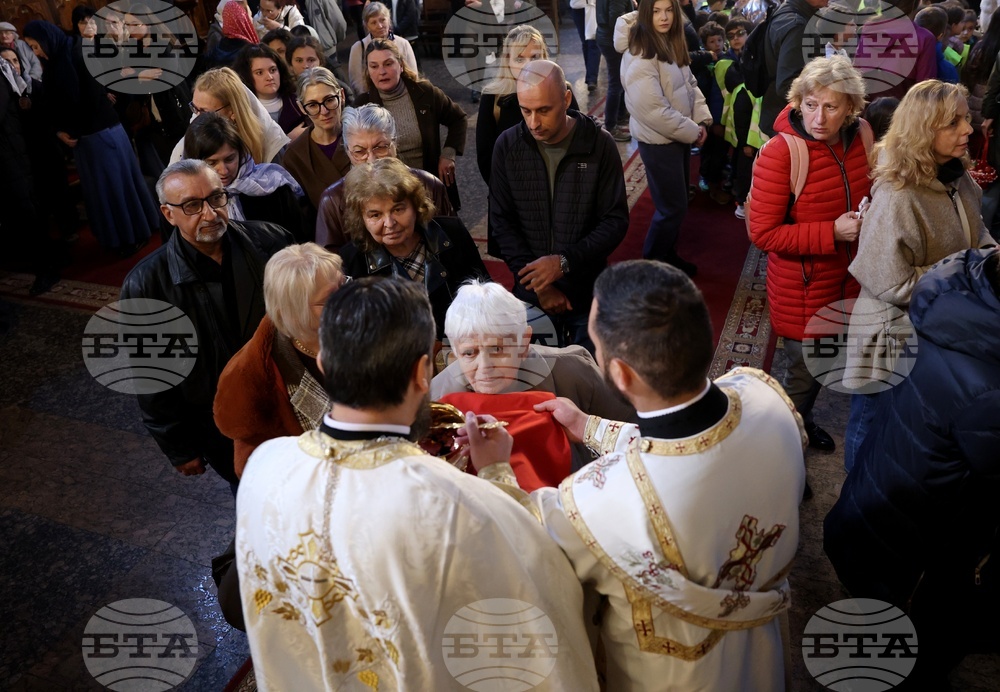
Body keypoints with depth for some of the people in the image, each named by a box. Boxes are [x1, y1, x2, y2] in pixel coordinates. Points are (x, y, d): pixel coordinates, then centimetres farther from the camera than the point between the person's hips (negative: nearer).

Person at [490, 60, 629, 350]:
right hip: (530, 292, 1)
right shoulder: (507, 146, -5)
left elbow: (616, 220, -7)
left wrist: (565, 262, -20)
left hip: (588, 291, -1)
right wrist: (539, 286, -11)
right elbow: (502, 222, -3)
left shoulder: (599, 144, -8)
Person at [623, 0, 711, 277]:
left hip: (680, 135, 9)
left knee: (677, 202, 17)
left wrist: (701, 120, -4)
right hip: (658, 140, -9)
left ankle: (668, 255, 34)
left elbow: (690, 85, 13)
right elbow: (652, 109, -27)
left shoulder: (673, 45, 7)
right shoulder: (640, 55, -21)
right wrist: (692, 131, -18)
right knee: (673, 207, 0)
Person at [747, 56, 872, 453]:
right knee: (804, 372, 10)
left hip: (848, 278, 6)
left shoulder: (860, 136, -4)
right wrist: (831, 232, -25)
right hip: (802, 287, -6)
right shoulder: (780, 153, -23)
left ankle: (803, 420, 50)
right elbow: (763, 233, -22)